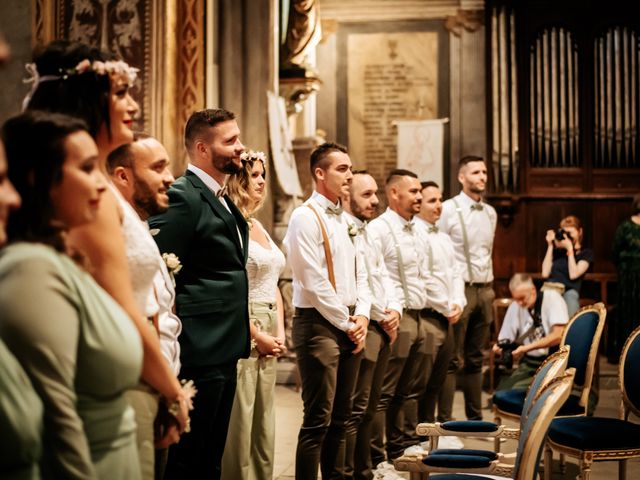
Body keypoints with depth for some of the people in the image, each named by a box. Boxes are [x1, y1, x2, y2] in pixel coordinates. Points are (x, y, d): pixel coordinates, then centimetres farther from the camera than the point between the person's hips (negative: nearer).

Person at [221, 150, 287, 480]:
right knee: (239, 424, -3)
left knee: (264, 423, 14)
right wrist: (257, 336, -14)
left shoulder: (258, 226, 16)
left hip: (268, 336, 9)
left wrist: (280, 333, 7)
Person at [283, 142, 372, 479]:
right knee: (318, 419, -7)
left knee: (340, 417, 13)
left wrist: (362, 316, 2)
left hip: (350, 326, 8)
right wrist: (346, 323, -10)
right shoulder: (306, 217, -10)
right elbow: (313, 282, -15)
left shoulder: (344, 220, 16)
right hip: (319, 324, -8)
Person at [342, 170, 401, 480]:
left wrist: (395, 310, 1)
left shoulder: (367, 234, 20)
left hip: (383, 328, 9)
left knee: (368, 408, 14)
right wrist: (381, 316, -9)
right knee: (355, 411, -8)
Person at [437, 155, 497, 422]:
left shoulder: (491, 213, 14)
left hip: (484, 290, 6)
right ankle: (444, 420, 0)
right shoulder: (448, 210, -6)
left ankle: (475, 417, 20)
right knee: (452, 361, -5)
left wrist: (489, 285, 15)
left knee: (475, 359, 13)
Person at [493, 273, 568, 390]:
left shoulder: (552, 298, -8)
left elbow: (559, 335, -18)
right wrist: (500, 347, -15)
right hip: (529, 363, 5)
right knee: (503, 390, -19)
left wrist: (527, 348, -21)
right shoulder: (515, 307, 5)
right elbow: (504, 341, 9)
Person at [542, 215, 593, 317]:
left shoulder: (586, 253, 13)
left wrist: (570, 248, 1)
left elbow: (573, 274, -2)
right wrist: (550, 246, 10)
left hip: (569, 293, -2)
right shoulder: (557, 251, 21)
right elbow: (545, 273, 9)